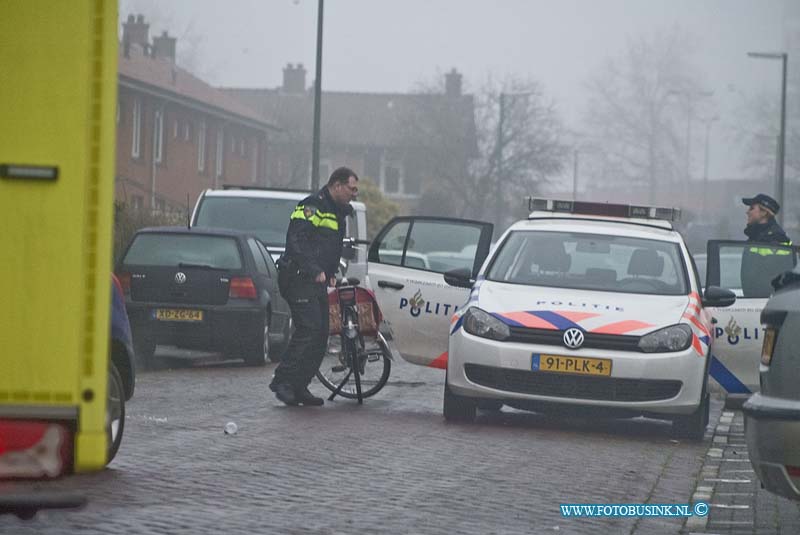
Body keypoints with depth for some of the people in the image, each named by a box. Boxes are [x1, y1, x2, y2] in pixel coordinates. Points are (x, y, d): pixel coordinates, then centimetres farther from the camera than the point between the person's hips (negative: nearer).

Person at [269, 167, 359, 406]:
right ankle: (282, 380, -14)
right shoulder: (312, 206, -11)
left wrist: (331, 274, 14)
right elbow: (296, 240, -20)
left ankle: (299, 387, 10)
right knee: (309, 330, -18)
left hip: (318, 281, 10)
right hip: (299, 278, -10)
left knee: (320, 337, 6)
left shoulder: (338, 212, 20)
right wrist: (315, 270, -24)